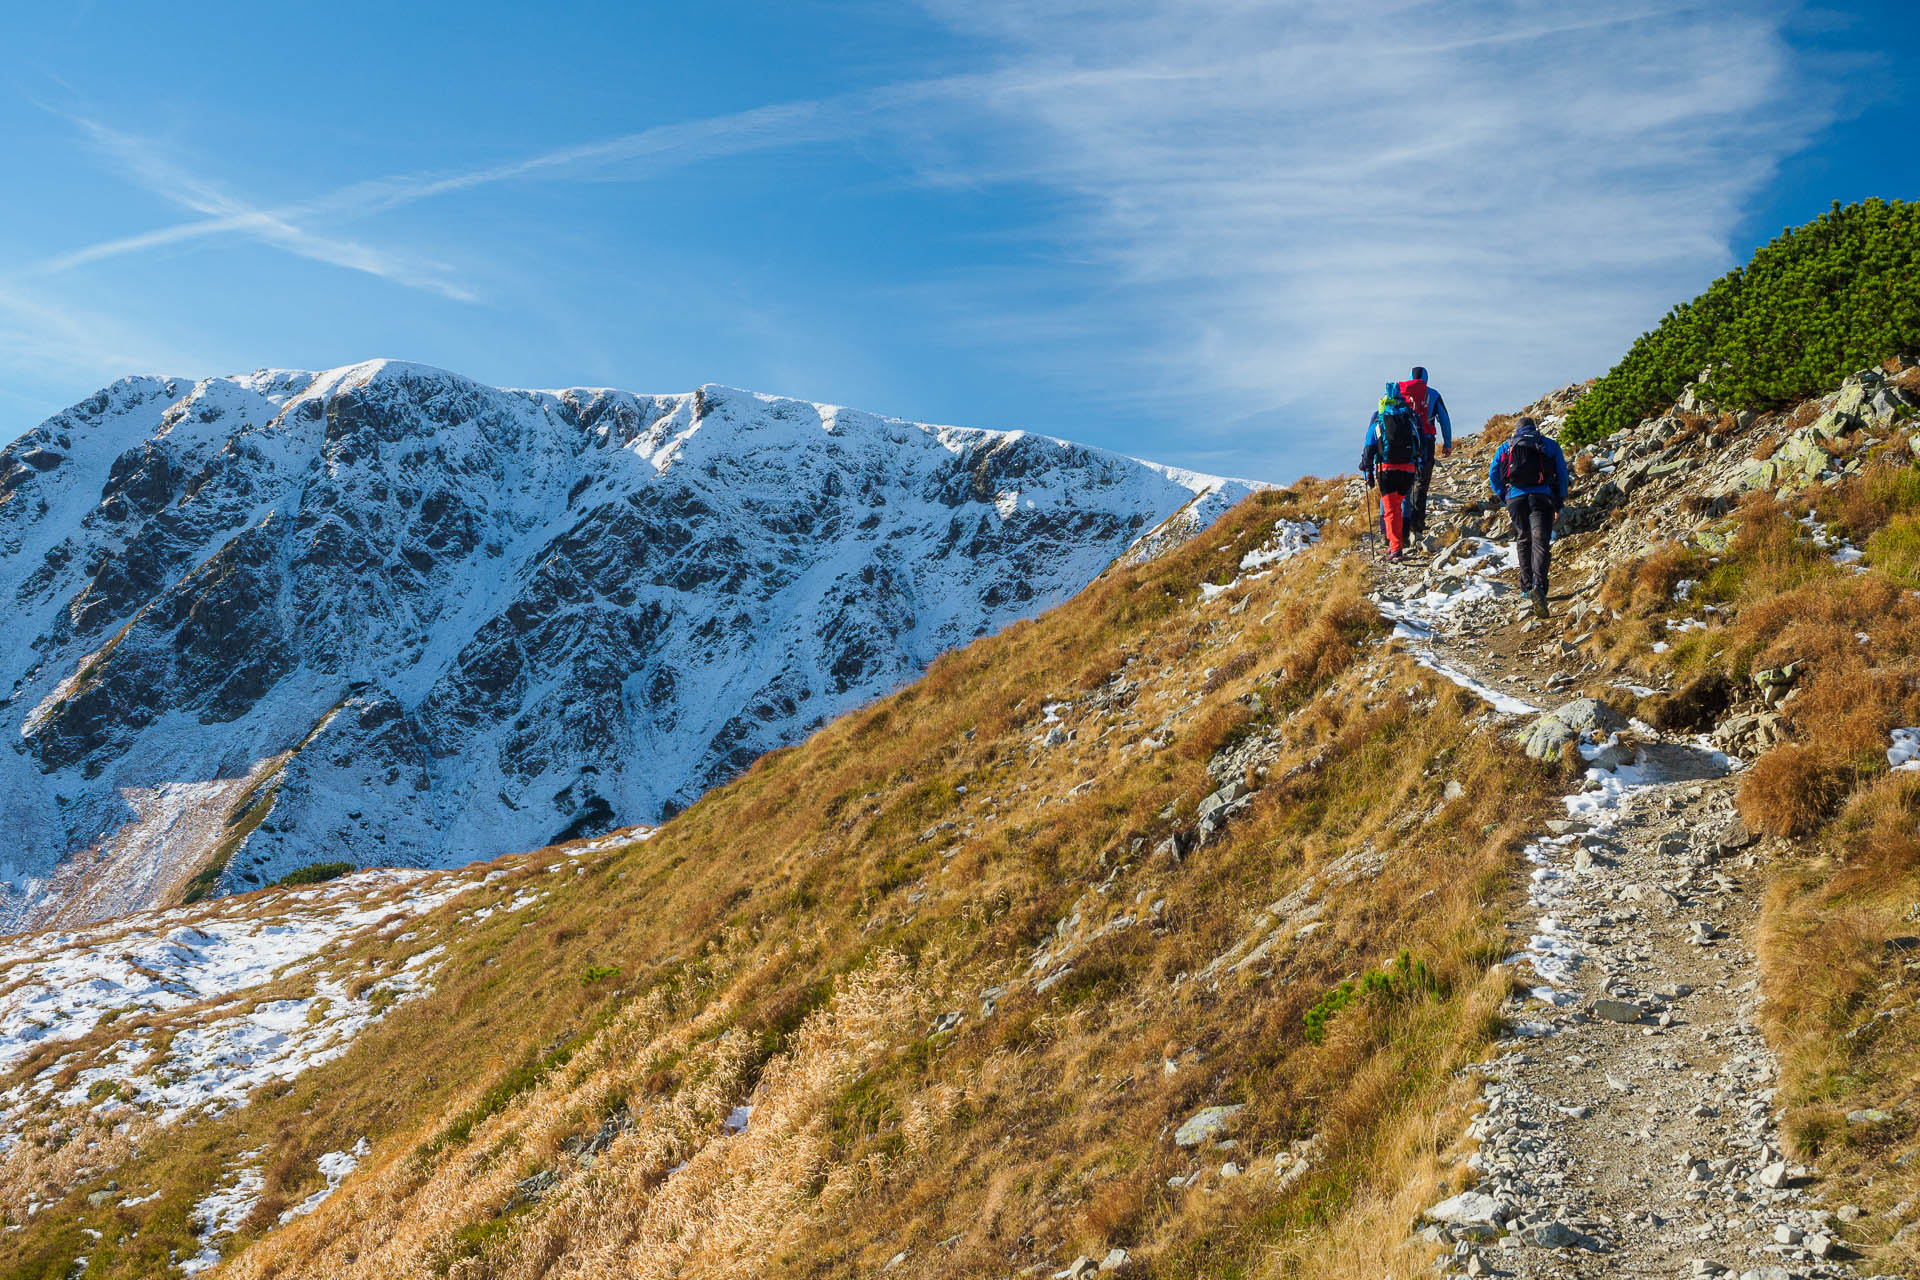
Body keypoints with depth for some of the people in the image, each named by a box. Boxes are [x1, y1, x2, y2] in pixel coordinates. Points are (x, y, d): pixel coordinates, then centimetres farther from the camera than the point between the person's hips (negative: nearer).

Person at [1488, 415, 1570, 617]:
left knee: (1523, 542, 20)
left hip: (1515, 497, 2)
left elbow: (1493, 474, 10)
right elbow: (1562, 473, 13)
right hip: (1541, 496, -2)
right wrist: (1560, 502, 19)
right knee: (1540, 543, -11)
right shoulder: (1550, 444, 19)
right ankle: (1538, 587, -31)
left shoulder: (1506, 446, 20)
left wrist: (1503, 498, 18)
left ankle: (1527, 586, 20)